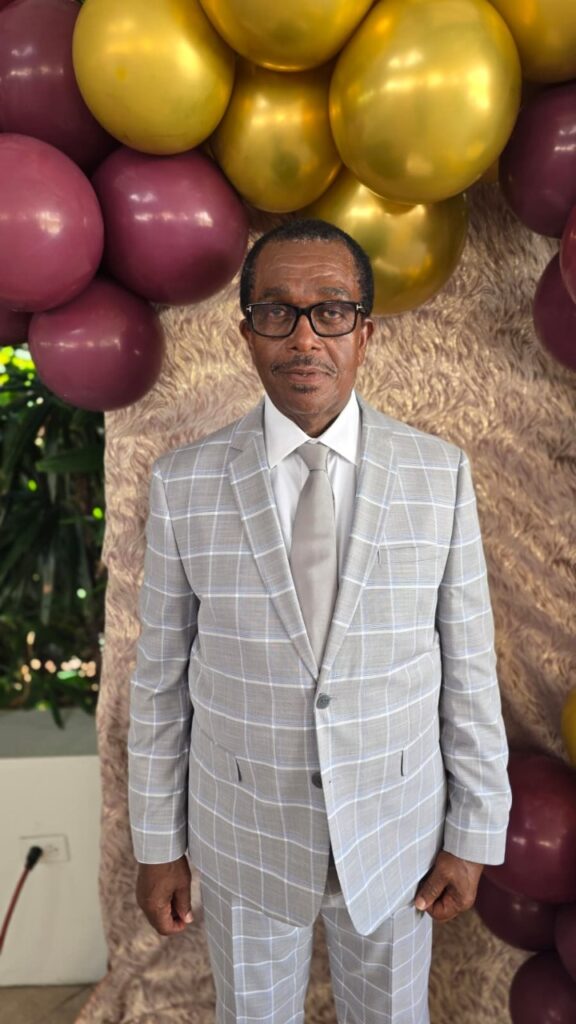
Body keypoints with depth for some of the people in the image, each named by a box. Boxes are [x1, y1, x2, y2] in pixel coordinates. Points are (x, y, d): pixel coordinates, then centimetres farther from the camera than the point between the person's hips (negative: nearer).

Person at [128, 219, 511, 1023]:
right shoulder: (184, 484, -13)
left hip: (395, 831, 1)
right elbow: (162, 673, -6)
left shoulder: (439, 474, -13)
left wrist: (473, 834, -2)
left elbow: (467, 664, -6)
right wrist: (157, 842, 1)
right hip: (244, 835, 0)